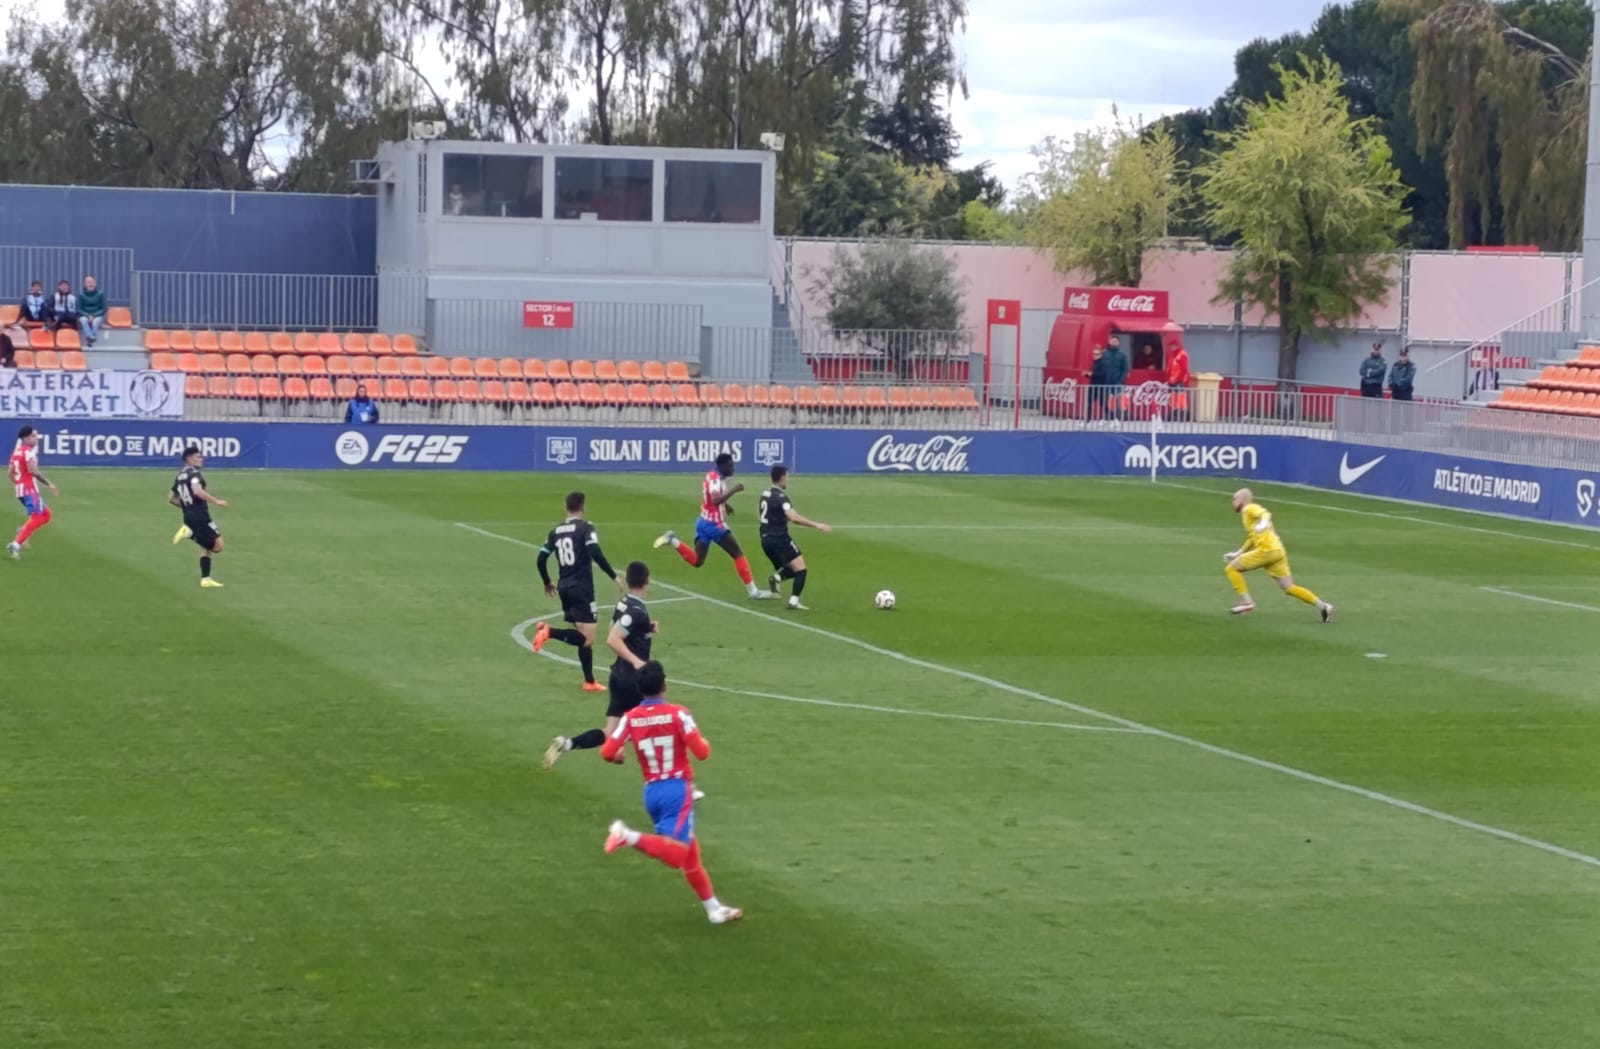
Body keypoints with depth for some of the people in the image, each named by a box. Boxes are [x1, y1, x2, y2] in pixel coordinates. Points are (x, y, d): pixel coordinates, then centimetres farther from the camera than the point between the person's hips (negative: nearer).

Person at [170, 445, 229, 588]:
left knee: (206, 548, 14)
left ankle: (205, 579, 5)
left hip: (188, 517, 9)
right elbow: (197, 491, -29)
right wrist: (216, 501, -25)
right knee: (218, 545, -7)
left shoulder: (180, 476, 16)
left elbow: (171, 499, 21)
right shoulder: (194, 473, -10)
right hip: (200, 516, -9)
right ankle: (190, 533, -18)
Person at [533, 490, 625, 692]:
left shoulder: (556, 531, 10)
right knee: (587, 638, -10)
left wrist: (547, 583, 25)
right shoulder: (585, 528, -8)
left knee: (583, 637, 15)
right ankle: (550, 632, -26)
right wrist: (614, 576, -14)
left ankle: (589, 681, 15)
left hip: (565, 588, 7)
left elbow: (541, 559, 9)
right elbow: (595, 554, -21)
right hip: (582, 589, -7)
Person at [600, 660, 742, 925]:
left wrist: (620, 756, 16)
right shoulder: (678, 714, -10)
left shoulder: (630, 718, -1)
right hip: (677, 789, -6)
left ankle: (714, 908, 20)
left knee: (690, 852, 15)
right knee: (676, 855, -14)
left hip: (651, 791, 6)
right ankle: (628, 836, -30)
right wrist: (702, 740, 12)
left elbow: (607, 753, -7)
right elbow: (702, 752, -11)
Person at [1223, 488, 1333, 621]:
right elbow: (1252, 539, 38)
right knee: (1288, 588, 5)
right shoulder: (1248, 513, 28)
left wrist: (1263, 523, -43)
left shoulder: (1250, 509, 0)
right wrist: (1237, 554, 38)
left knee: (1232, 568, 1)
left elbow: (1265, 514, -22)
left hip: (1267, 550, -9)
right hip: (1278, 551, 9)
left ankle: (1246, 602, -3)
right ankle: (1322, 606, -3)